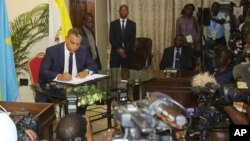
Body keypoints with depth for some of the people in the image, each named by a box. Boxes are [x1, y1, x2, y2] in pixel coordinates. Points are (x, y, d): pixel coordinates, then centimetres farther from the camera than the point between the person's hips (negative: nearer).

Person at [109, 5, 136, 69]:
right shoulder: (113, 24, 7)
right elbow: (111, 39, 0)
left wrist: (124, 50, -12)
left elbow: (132, 39, -1)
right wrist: (118, 49, -12)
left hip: (127, 53, 0)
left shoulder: (132, 24, 6)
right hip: (115, 52, 0)